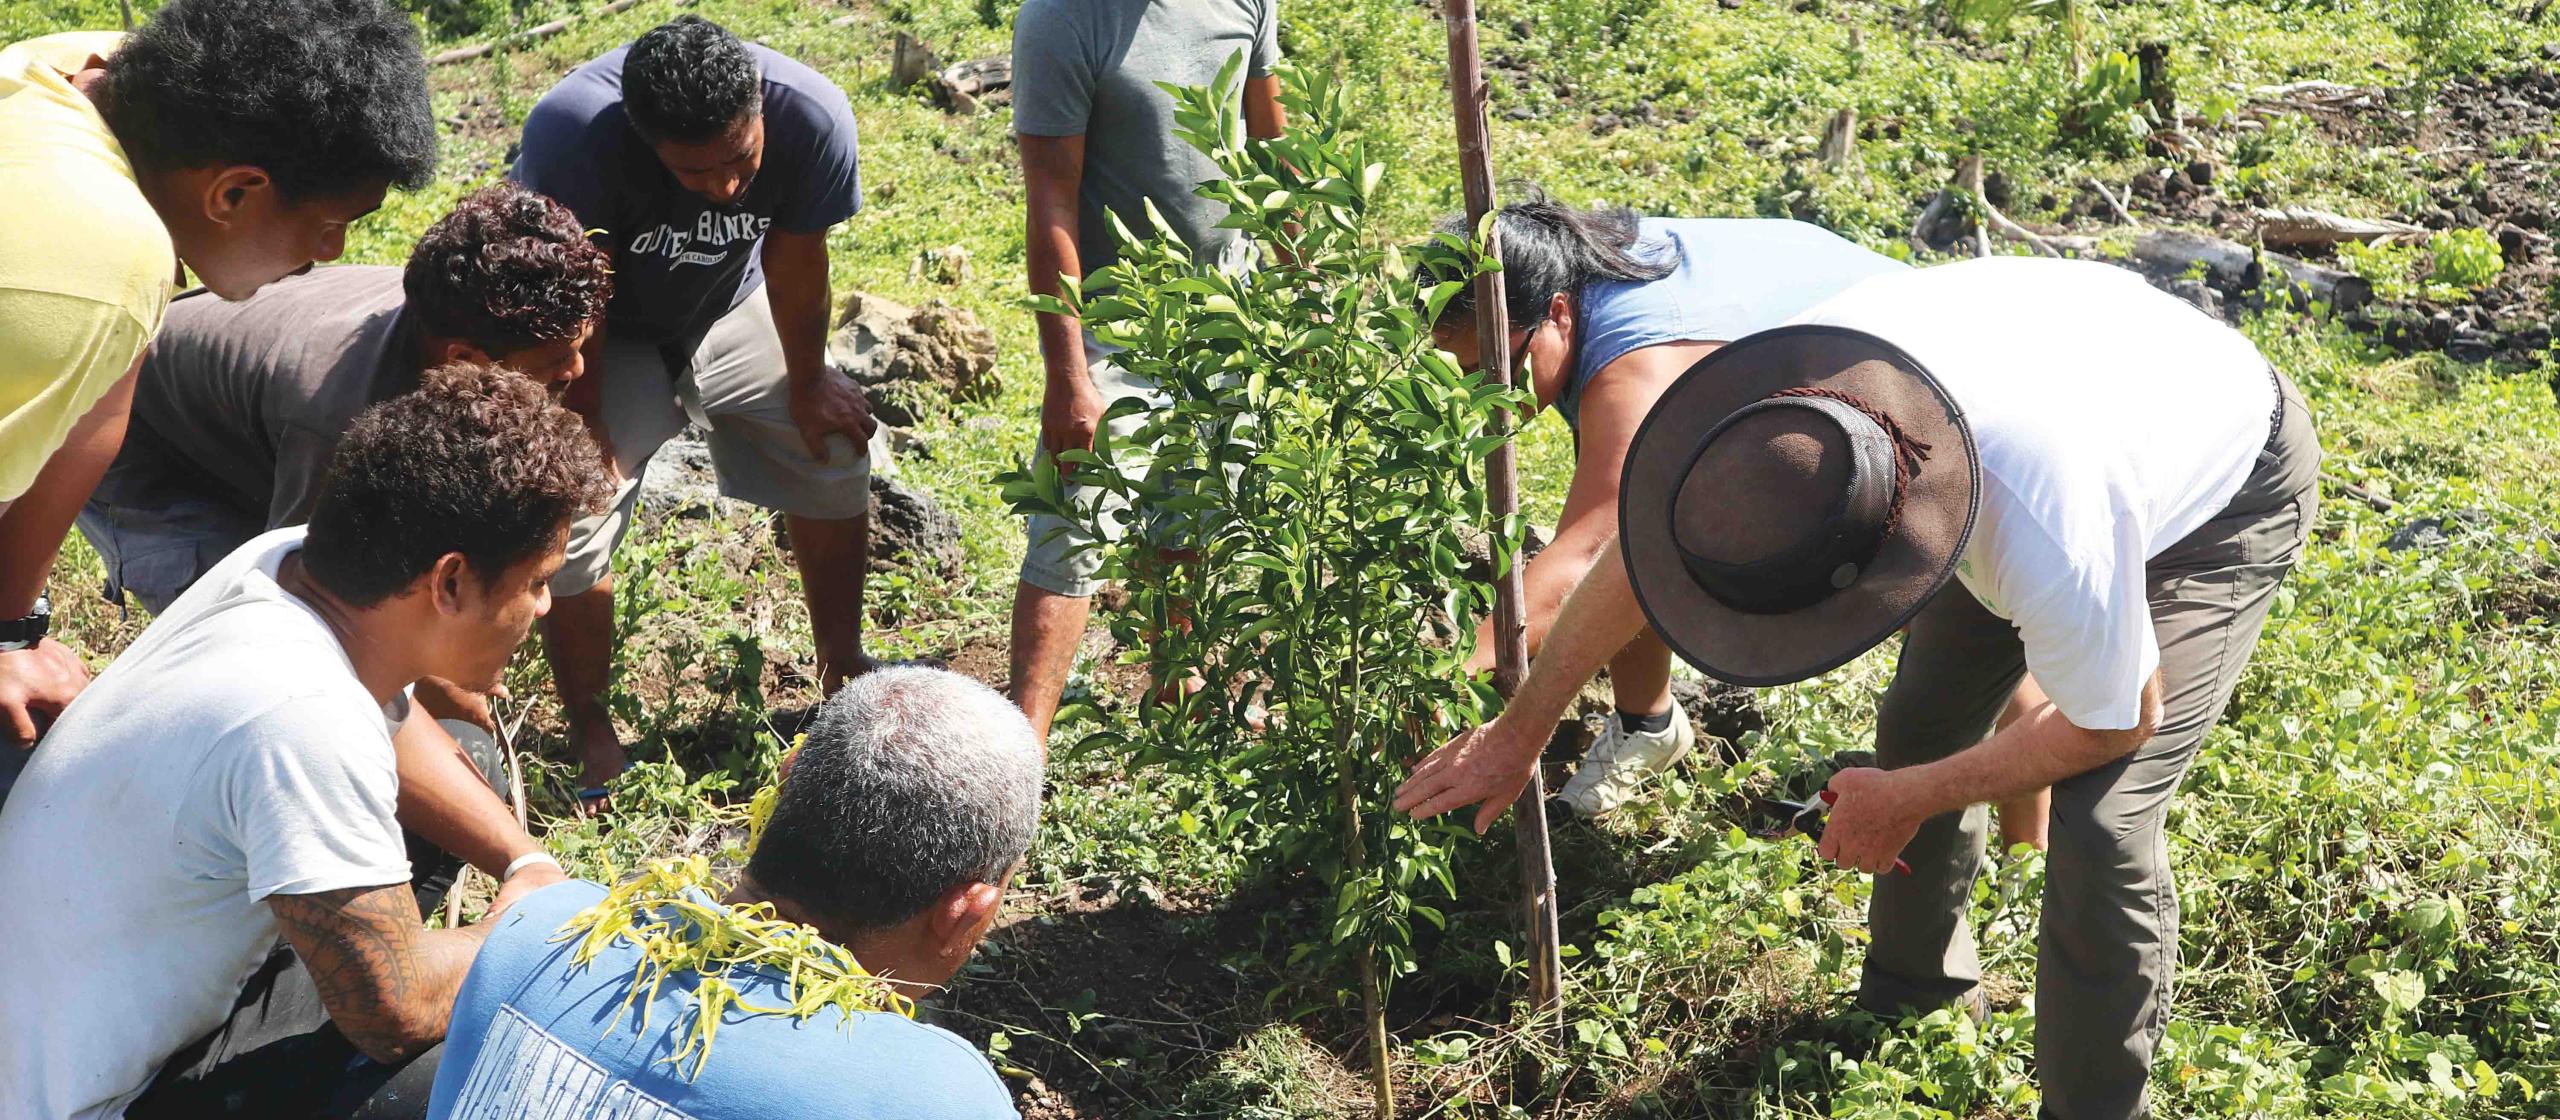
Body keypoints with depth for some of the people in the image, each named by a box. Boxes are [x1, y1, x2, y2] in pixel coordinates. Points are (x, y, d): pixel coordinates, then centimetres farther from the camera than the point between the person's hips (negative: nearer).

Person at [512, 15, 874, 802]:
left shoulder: (812, 116, -33)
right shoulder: (570, 133, -40)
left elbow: (794, 260, -15)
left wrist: (807, 386, -2)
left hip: (732, 308, 3)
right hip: (605, 334, -3)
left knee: (836, 451, 1)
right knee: (570, 524, -12)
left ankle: (841, 664, 23)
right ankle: (594, 743, 8)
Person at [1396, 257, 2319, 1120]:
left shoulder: (2047, 549, -48)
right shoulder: (1781, 392, -32)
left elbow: (2115, 722, -25)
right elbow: (1633, 563, -13)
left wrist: (1908, 800, -15)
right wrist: (1517, 734, -2)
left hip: (2225, 494, -6)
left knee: (2101, 827, -16)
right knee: (1920, 724, 8)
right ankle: (1916, 986, 35)